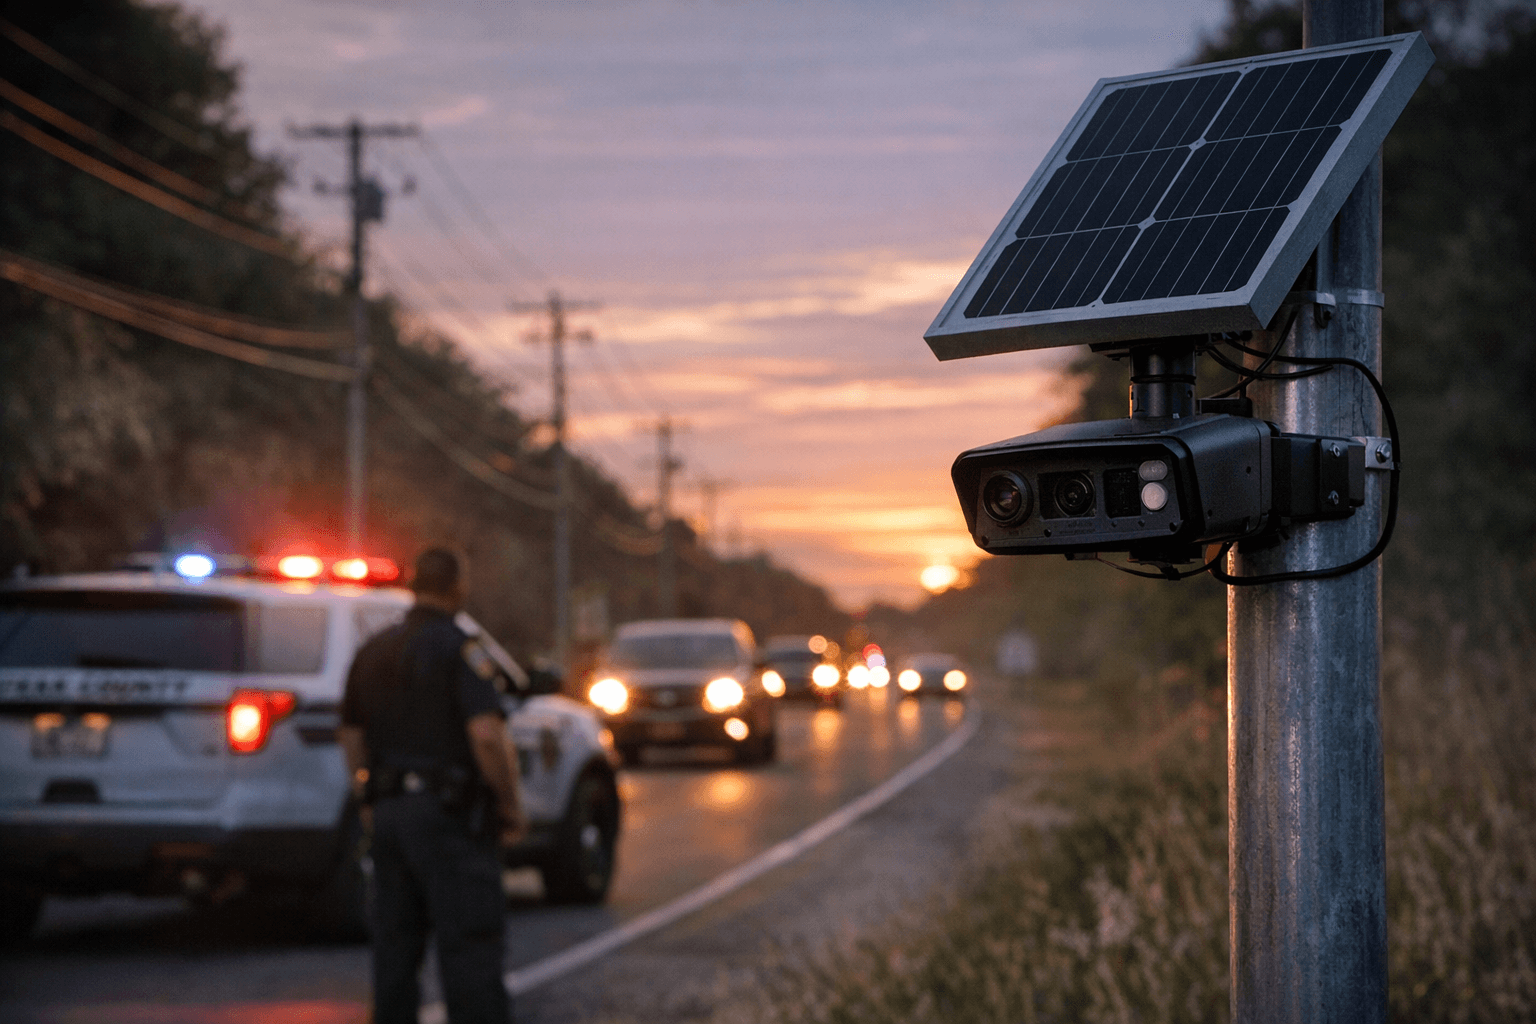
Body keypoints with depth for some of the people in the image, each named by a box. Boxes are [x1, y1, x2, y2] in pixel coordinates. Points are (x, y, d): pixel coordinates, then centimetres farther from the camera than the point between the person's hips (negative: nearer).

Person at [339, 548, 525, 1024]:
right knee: (469, 947, -6)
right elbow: (486, 734, -21)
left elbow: (350, 732, 20)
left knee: (396, 944, 11)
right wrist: (511, 806, -11)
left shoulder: (373, 651, 12)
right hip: (448, 814, -7)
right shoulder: (459, 649, -11)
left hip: (390, 811, 7)